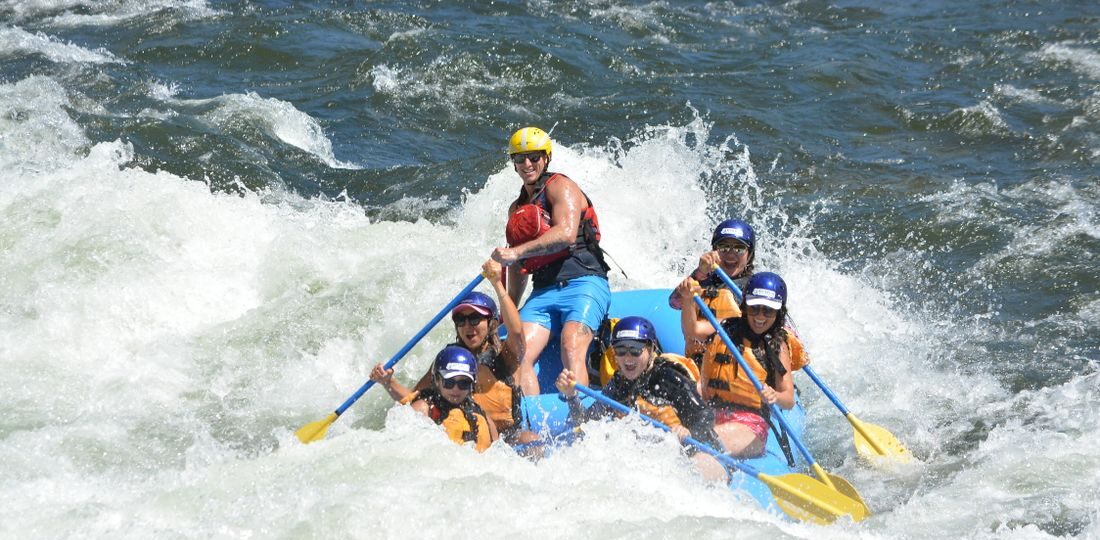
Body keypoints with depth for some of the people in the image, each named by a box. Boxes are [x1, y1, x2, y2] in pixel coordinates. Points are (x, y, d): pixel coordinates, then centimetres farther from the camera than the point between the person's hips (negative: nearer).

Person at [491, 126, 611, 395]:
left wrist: (516, 252, -24)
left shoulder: (559, 186, 2)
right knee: (519, 355, -19)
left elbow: (566, 234, -17)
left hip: (583, 283, -7)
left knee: (571, 348, -30)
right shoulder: (516, 209, 26)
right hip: (543, 292, 7)